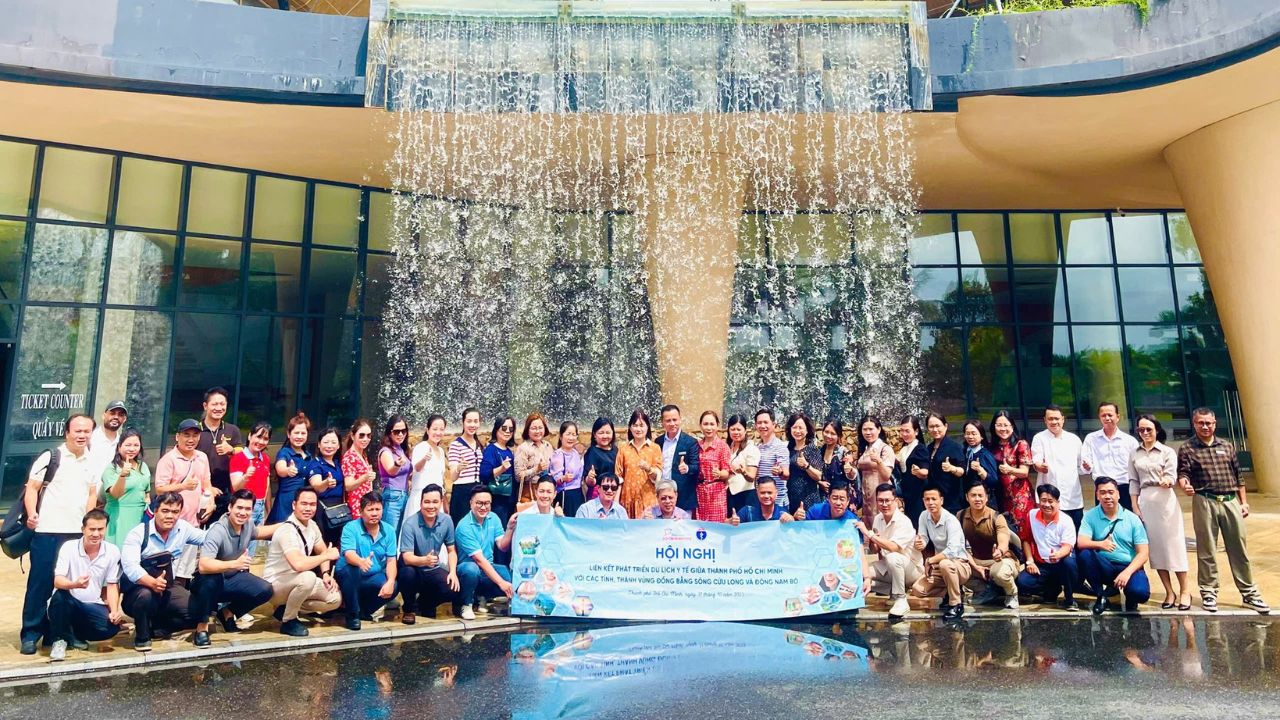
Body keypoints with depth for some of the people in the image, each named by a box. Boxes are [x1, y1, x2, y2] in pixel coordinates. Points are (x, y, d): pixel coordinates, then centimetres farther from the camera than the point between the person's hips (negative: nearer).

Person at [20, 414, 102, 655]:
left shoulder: (93, 463, 11)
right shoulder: (50, 457, -2)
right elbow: (32, 488, -5)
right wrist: (32, 514, -19)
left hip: (78, 533, 4)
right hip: (48, 531, -4)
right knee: (40, 582, 1)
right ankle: (31, 633, 10)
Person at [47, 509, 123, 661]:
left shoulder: (113, 551, -6)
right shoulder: (69, 547, -13)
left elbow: (111, 585, 0)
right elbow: (57, 581, -22)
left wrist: (114, 611, -15)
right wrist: (75, 584, -45)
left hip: (93, 606, 2)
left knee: (112, 627, -26)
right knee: (60, 595, -36)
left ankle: (74, 636, 5)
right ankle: (59, 639, -13)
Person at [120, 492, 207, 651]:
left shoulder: (183, 528, -3)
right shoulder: (138, 533, -17)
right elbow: (129, 566, -30)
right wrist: (152, 582, -46)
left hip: (167, 588, 4)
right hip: (137, 589, -4)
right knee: (145, 595, -39)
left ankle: (156, 627, 5)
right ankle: (142, 636, -11)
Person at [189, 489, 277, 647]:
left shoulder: (247, 523, -7)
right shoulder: (218, 531, -30)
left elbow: (257, 532, 20)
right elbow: (203, 566, -42)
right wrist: (235, 564, -54)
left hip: (233, 578, 6)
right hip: (211, 582, -6)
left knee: (265, 590, -15)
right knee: (212, 577, -39)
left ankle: (227, 612, 13)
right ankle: (202, 625, -16)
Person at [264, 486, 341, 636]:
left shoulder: (312, 526, -1)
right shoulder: (287, 531, -28)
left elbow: (322, 551, 14)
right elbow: (298, 564, -42)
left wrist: (326, 574, -4)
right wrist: (328, 556, -27)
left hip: (296, 582, 8)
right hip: (275, 585, -8)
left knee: (335, 599, -5)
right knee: (308, 577, -37)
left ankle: (287, 608, 10)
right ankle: (288, 621, -12)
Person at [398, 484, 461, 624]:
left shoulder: (447, 521, -8)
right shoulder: (410, 524, -21)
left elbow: (451, 550, 3)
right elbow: (407, 558, -27)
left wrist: (453, 572, -14)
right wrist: (424, 560, -48)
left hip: (433, 570, 3)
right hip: (413, 569, -3)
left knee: (452, 590, -22)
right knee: (407, 573, -37)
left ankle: (424, 602, 13)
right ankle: (409, 608, -4)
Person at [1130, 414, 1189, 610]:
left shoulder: (1167, 452, 0)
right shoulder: (1134, 453, 8)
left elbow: (1172, 477, -8)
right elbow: (1133, 482, 8)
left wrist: (1167, 481, -31)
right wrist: (1135, 507, 2)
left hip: (1165, 500, -3)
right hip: (1145, 501, 3)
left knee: (1173, 544, -1)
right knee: (1154, 547, 5)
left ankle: (1185, 590, 12)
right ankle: (1169, 592, 15)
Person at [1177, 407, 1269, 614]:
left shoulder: (1227, 446, 12)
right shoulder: (1187, 449, 2)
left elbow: (1238, 476, 15)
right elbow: (1182, 473, -7)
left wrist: (1244, 502, 11)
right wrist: (1185, 485, -29)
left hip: (1231, 501, 3)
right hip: (1204, 502, -3)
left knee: (1239, 549, 6)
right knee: (1206, 550, 4)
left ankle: (1249, 593, 16)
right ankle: (1208, 592, 13)